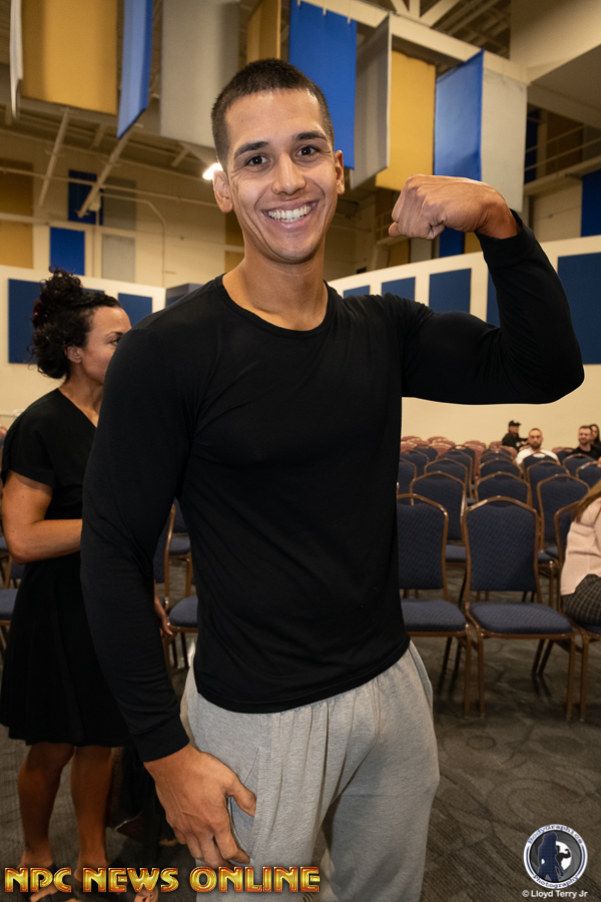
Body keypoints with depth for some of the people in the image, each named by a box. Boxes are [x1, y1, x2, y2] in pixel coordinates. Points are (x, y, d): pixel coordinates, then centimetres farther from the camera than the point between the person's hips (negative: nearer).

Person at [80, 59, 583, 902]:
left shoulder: (383, 330, -2)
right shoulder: (167, 352, -17)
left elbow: (549, 368, -3)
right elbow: (113, 554, -14)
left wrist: (498, 222, -17)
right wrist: (168, 753, -11)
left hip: (393, 682, 6)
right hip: (257, 717, -5)